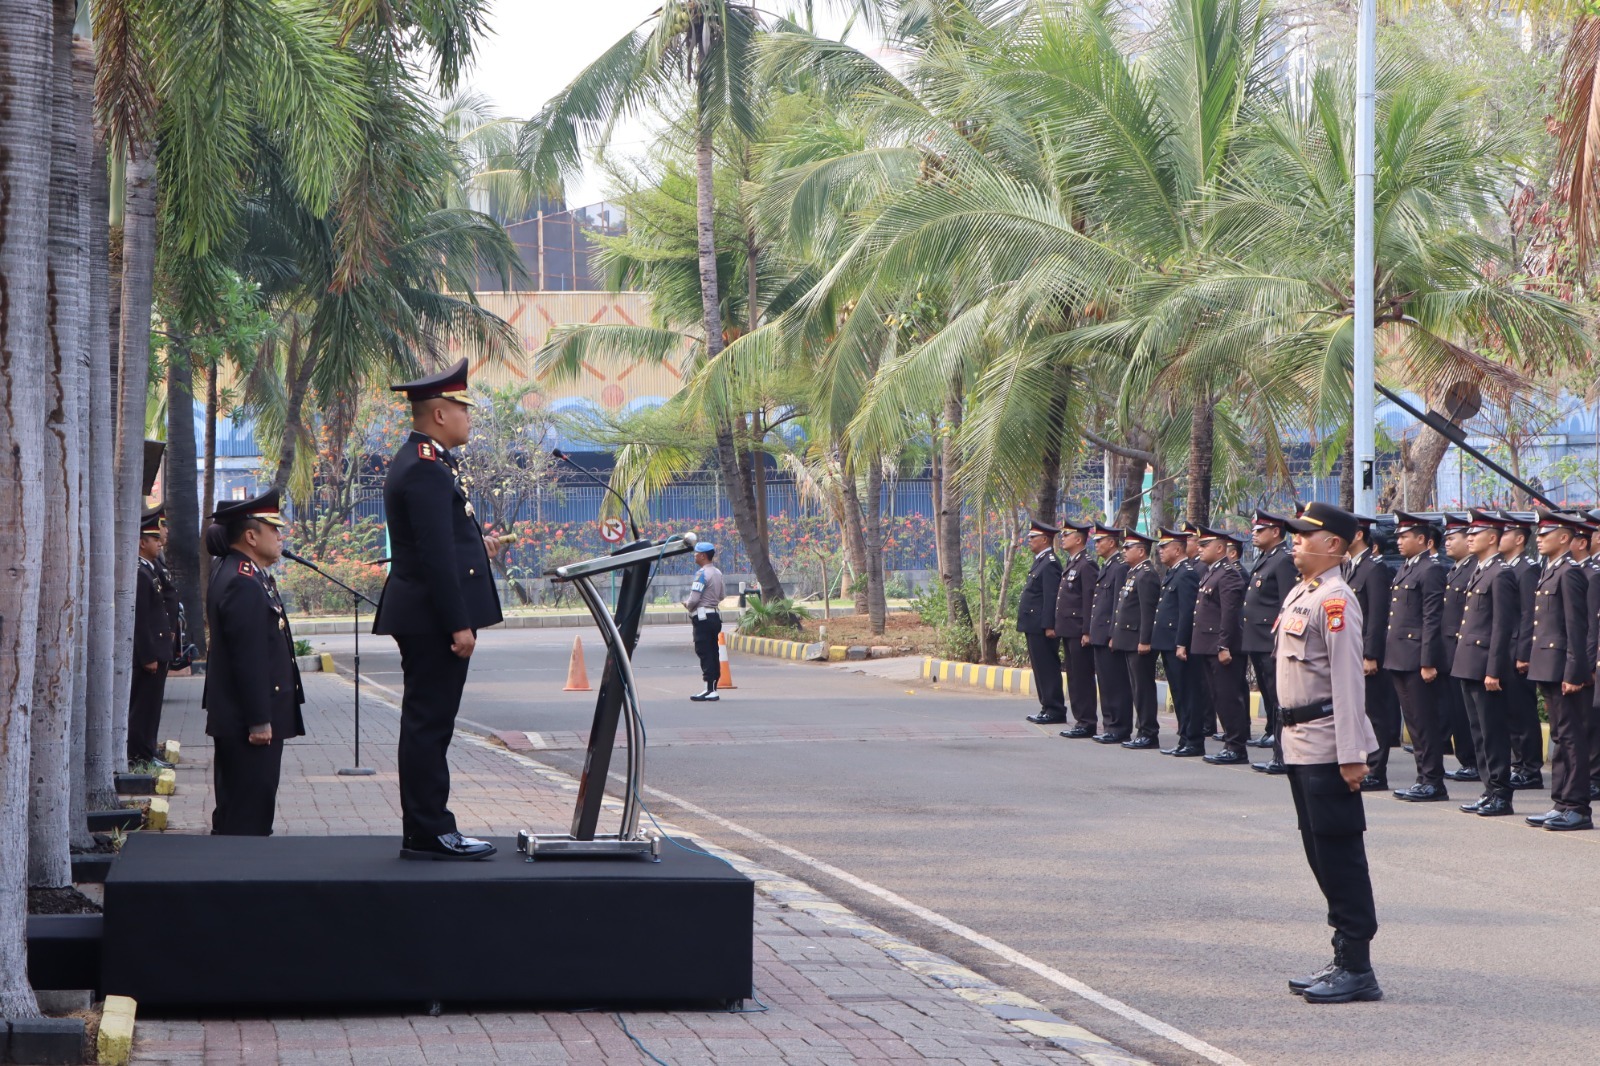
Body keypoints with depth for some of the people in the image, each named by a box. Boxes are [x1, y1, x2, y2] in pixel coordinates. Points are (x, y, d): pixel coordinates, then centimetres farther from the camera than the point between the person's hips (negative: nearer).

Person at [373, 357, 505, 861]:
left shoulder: (420, 461, 17)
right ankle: (428, 834, -5)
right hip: (434, 617, -11)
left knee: (427, 724, 13)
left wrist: (474, 542, 18)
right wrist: (459, 625, -22)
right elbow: (435, 554, -22)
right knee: (429, 723, -7)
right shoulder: (426, 469, -17)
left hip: (423, 619, 11)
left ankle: (426, 830, 18)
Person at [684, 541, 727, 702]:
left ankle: (709, 690, -11)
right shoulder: (717, 573, 12)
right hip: (715, 615, 9)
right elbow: (721, 596, 21)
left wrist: (687, 604, 1)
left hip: (703, 617, -9)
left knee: (704, 653, -8)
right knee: (713, 653, 10)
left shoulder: (702, 574, -15)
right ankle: (713, 687, 14)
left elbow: (694, 598, -19)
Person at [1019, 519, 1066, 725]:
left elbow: (1051, 597, -20)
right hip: (1034, 626, 10)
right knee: (1041, 668, 13)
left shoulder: (1049, 564, -15)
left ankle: (1055, 710, -4)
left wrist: (1048, 626, -24)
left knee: (1047, 668, -7)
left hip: (1042, 627, -10)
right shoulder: (1040, 562, 17)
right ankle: (1048, 708, 17)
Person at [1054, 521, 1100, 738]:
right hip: (1068, 630, 10)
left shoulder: (1086, 565, -12)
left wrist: (1087, 631, -20)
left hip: (1079, 631, -10)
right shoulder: (1069, 564, 17)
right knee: (1073, 677, 12)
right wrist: (1059, 627, 18)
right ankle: (1080, 720, 17)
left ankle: (1087, 723, -3)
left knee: (1082, 677, -6)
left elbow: (1090, 600, -17)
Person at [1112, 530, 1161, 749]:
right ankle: (1143, 732, 16)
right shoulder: (1133, 574, 17)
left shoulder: (1147, 576, -14)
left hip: (1139, 642, -10)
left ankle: (1149, 735, -4)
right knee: (1136, 688, 12)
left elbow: (1148, 611, -20)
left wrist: (1144, 641, -23)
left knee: (1143, 688, -7)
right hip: (1129, 642, 10)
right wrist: (1116, 636, 20)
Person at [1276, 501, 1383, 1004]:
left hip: (1328, 748, -10)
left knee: (1339, 854, -6)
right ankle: (1344, 959, 20)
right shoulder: (1298, 594, 15)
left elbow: (1348, 679, -18)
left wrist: (1351, 754, -21)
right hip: (1299, 744, 10)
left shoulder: (1334, 600, -14)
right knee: (1320, 851, 13)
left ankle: (1357, 968, -1)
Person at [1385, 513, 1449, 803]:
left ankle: (1432, 782, -1)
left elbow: (1432, 619, -16)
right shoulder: (1404, 569, 17)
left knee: (1425, 722, -5)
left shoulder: (1431, 571, -11)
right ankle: (1424, 778, 17)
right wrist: (1389, 655, 17)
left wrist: (1428, 662, -19)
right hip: (1399, 659, 9)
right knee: (1413, 722, 12)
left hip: (1417, 659, -9)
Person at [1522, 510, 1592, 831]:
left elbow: (1576, 626, -17)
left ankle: (1577, 809, -3)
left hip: (1563, 670, -10)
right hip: (1547, 669, 10)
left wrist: (1573, 673, -20)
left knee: (1571, 738, -5)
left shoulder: (1569, 573, -13)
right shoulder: (1548, 572, 16)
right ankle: (1561, 804, 18)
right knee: (1559, 738, 13)